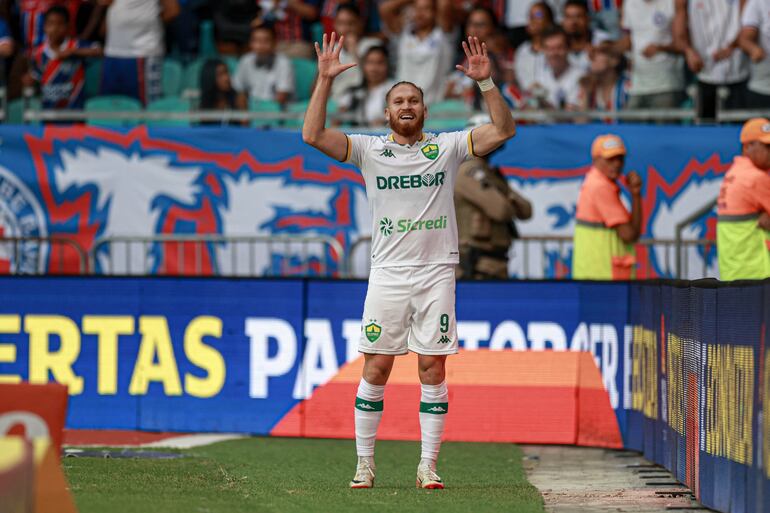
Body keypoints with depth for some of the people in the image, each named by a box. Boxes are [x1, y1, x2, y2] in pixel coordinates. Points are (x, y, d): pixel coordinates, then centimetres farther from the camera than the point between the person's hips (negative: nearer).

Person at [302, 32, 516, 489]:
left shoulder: (447, 147, 6)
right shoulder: (370, 150, 5)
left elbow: (504, 130, -2)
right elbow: (313, 135, -6)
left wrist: (486, 82, -14)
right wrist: (325, 80, -13)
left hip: (436, 272, 0)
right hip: (388, 274, 0)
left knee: (433, 368, -1)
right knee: (376, 367, -2)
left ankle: (428, 465, 3)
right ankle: (365, 463, 6)